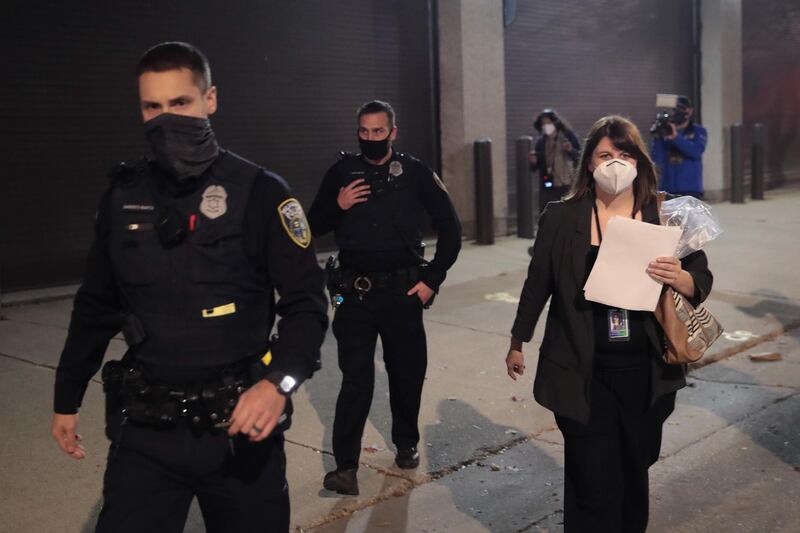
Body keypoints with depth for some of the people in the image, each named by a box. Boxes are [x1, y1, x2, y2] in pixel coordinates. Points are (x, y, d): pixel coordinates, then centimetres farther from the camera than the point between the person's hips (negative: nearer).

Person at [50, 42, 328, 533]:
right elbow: (96, 305, 13)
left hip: (238, 423, -2)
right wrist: (68, 397, 17)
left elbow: (306, 301, -9)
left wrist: (279, 381, -25)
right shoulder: (124, 195, 4)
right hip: (146, 426, 3)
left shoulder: (259, 192, -9)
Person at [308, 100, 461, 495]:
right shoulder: (342, 172, 4)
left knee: (407, 373, 12)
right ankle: (345, 466, 0)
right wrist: (338, 206, -10)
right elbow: (315, 226, 10)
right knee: (355, 378, -4)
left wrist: (432, 279, -2)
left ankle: (406, 444, 34)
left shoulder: (415, 173, 0)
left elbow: (449, 228, 3)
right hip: (355, 294, 0)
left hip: (402, 292, 0)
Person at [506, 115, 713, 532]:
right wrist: (517, 343, 14)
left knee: (634, 473, 17)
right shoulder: (561, 217, -1)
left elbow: (702, 282, 2)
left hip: (646, 373, 2)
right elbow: (538, 283, 7)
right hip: (583, 374, -2)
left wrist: (679, 277, -21)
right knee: (594, 484, -1)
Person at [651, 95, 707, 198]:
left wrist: (676, 137, -20)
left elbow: (696, 151, -11)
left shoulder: (698, 131, 8)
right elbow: (658, 159, 3)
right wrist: (657, 138, -11)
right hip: (668, 190, 2)